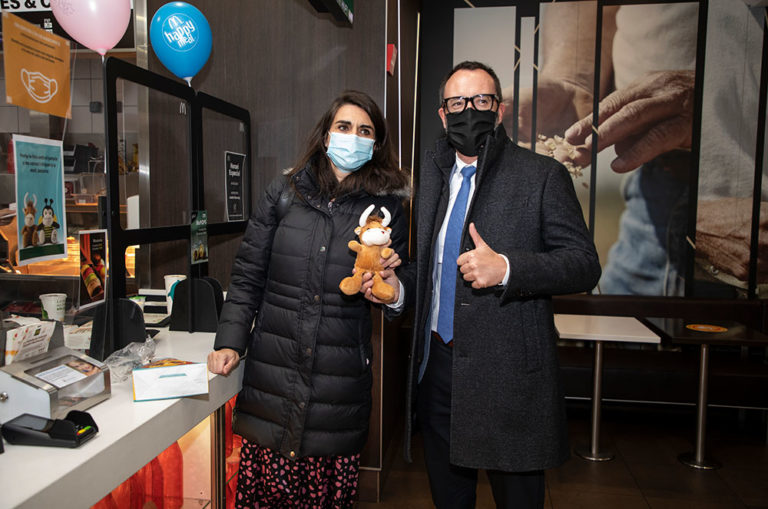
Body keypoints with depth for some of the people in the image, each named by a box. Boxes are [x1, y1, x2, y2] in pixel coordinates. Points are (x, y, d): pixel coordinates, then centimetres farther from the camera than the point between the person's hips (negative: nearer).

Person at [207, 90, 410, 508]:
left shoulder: (387, 208, 6)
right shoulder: (283, 194, 6)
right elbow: (247, 275, 7)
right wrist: (230, 342, -1)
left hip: (341, 379, 0)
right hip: (273, 368, 1)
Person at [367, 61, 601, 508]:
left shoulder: (543, 175, -5)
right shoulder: (435, 174, 13)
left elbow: (585, 264, -9)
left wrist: (506, 268, -24)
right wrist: (399, 287, -1)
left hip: (509, 374, -5)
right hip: (437, 366, 5)